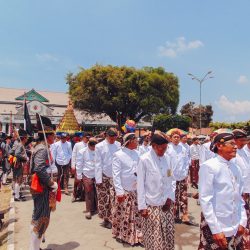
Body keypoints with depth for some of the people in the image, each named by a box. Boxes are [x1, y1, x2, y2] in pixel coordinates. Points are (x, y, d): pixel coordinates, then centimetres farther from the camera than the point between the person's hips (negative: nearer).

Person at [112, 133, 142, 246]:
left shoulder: (136, 153, 4)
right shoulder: (118, 155, -12)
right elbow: (116, 175, -12)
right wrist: (119, 191, -15)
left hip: (136, 190, 5)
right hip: (125, 191, -5)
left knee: (136, 214, 13)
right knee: (123, 215, 10)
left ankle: (135, 236, 31)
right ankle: (123, 235, 31)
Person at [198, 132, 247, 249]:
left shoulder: (235, 168, 3)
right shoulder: (208, 166, -16)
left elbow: (239, 197, 11)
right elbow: (205, 200, -16)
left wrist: (243, 221, 5)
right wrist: (215, 230, -16)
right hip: (216, 226, -5)